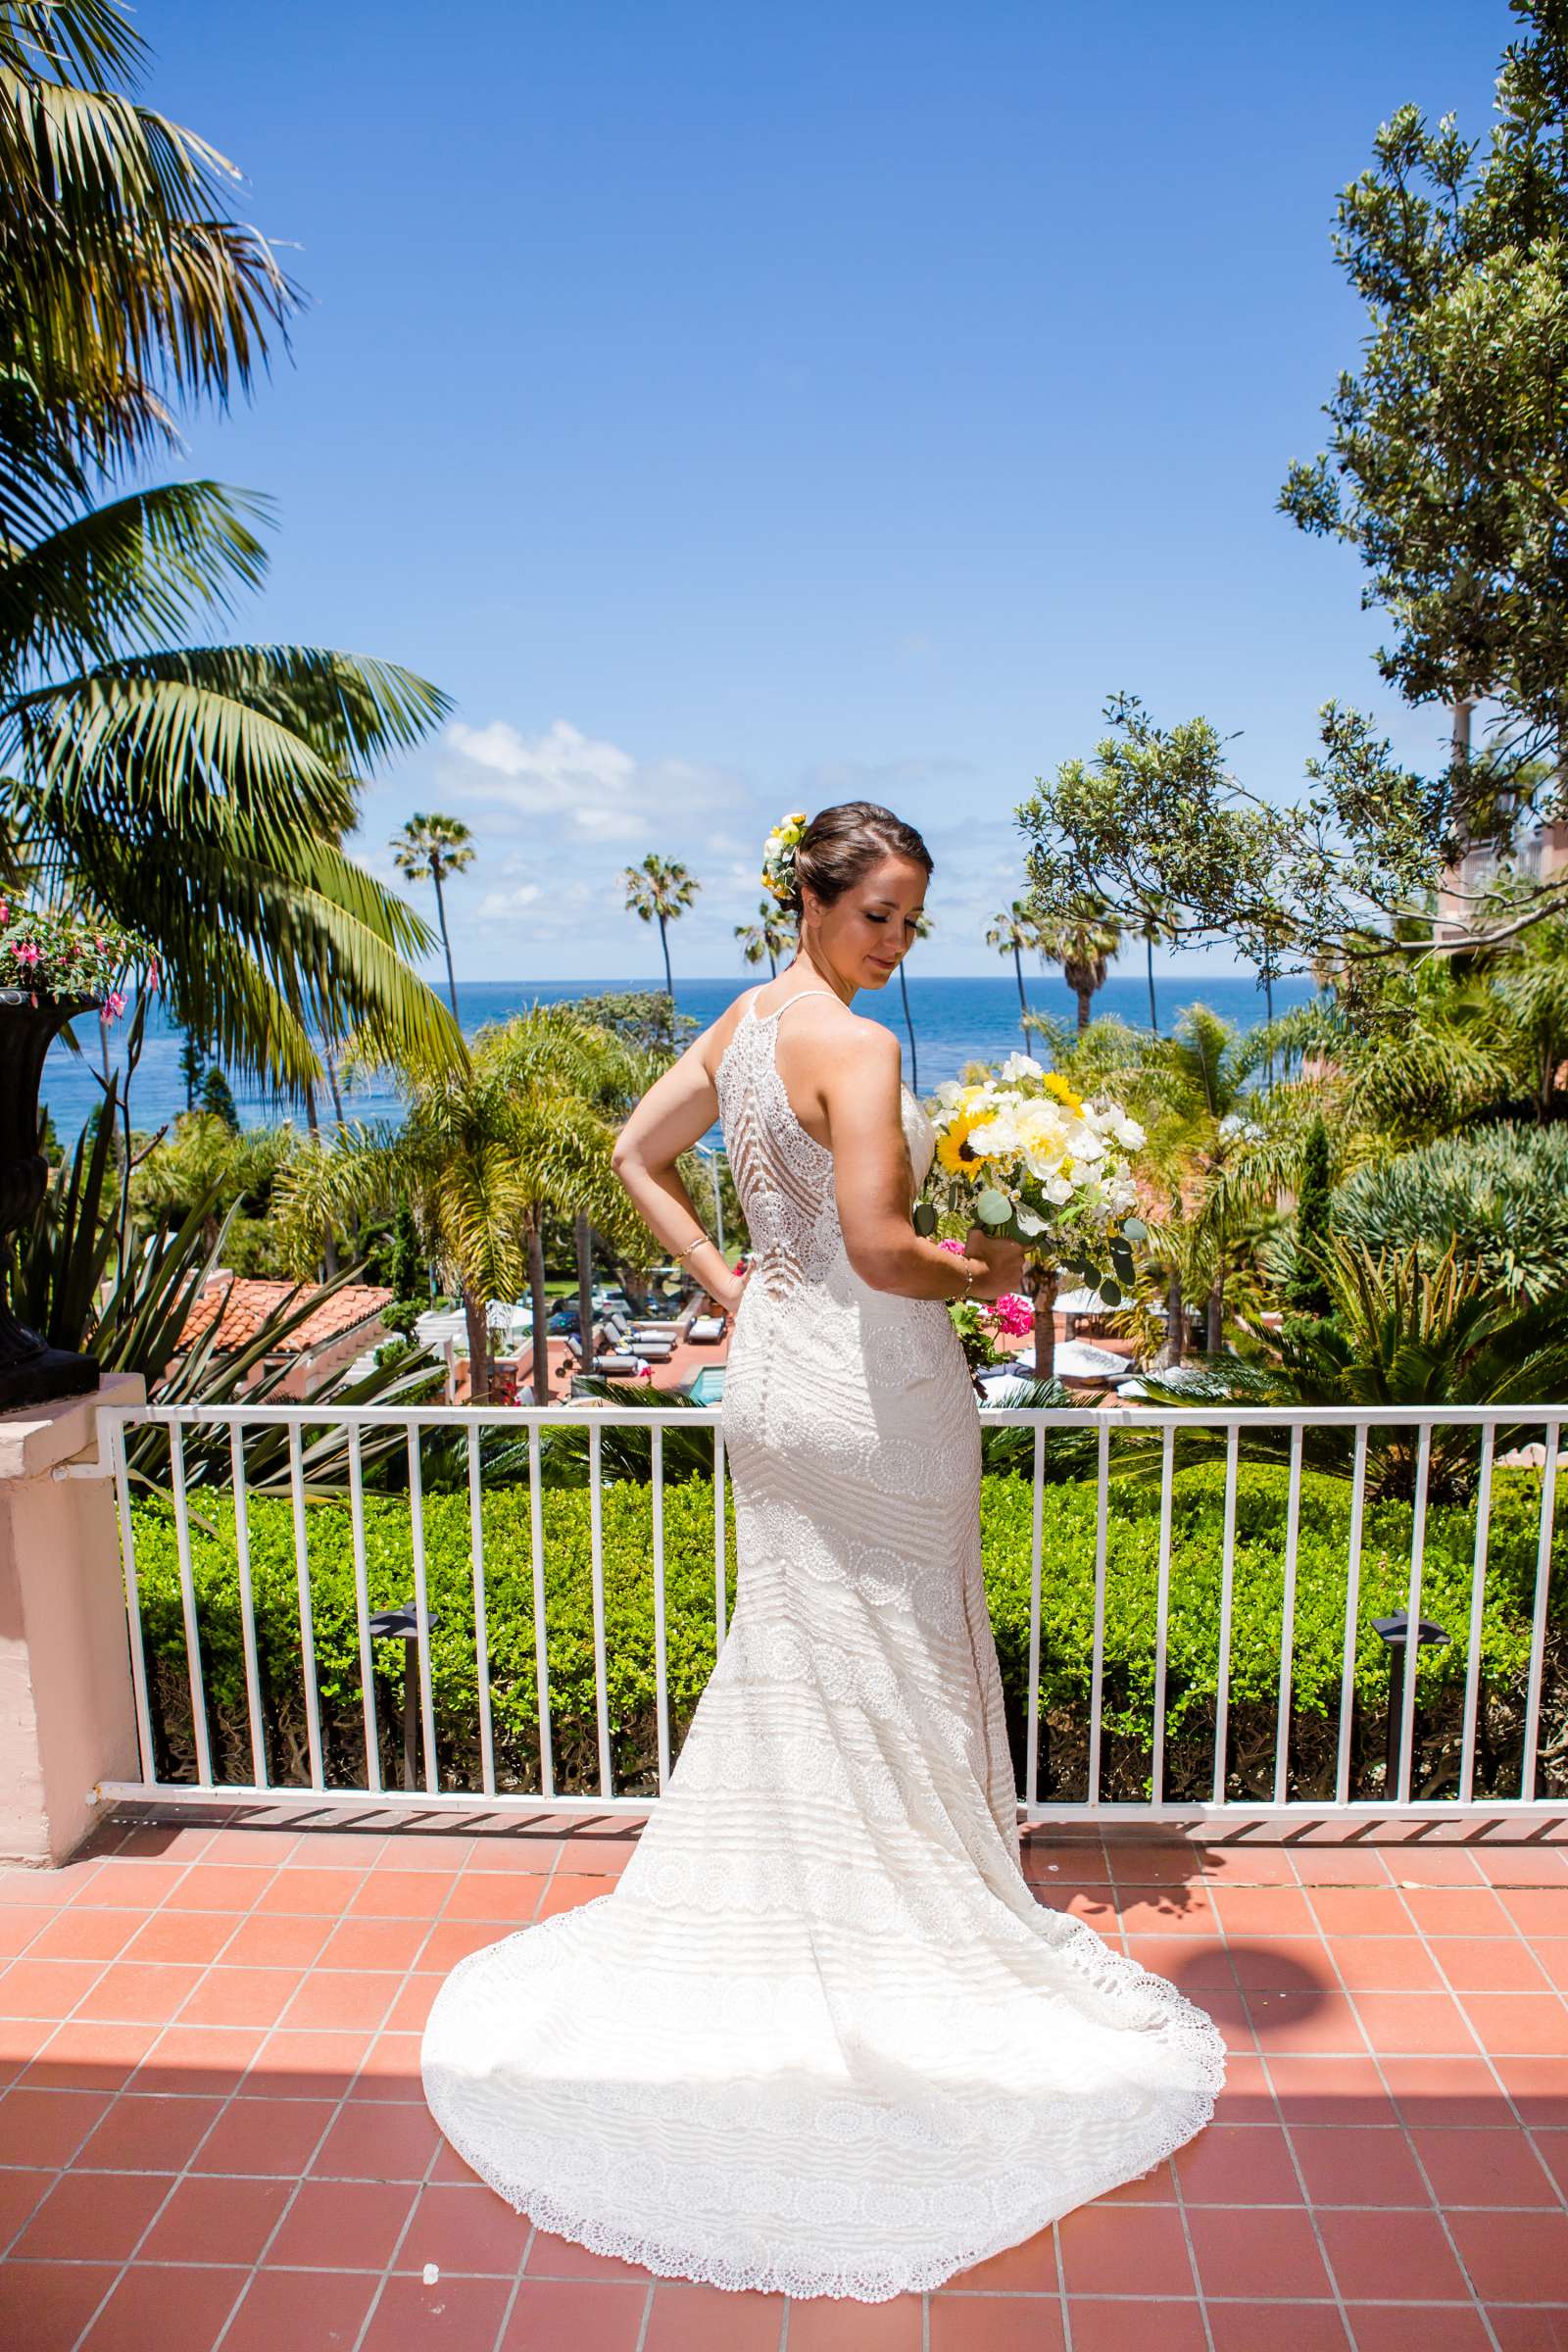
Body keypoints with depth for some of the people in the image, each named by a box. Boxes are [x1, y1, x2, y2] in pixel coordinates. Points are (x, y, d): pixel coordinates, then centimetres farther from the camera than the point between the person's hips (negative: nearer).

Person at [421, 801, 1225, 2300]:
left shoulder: (742, 1023, 7)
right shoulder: (856, 1047, -19)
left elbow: (638, 1153, 15)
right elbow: (877, 1248, -27)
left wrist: (724, 1284, 11)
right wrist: (979, 1276, -8)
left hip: (772, 1375, 8)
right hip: (875, 1388, -8)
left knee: (789, 1653, 20)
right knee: (895, 1668, 10)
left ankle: (763, 1926, 36)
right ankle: (908, 1934, 28)